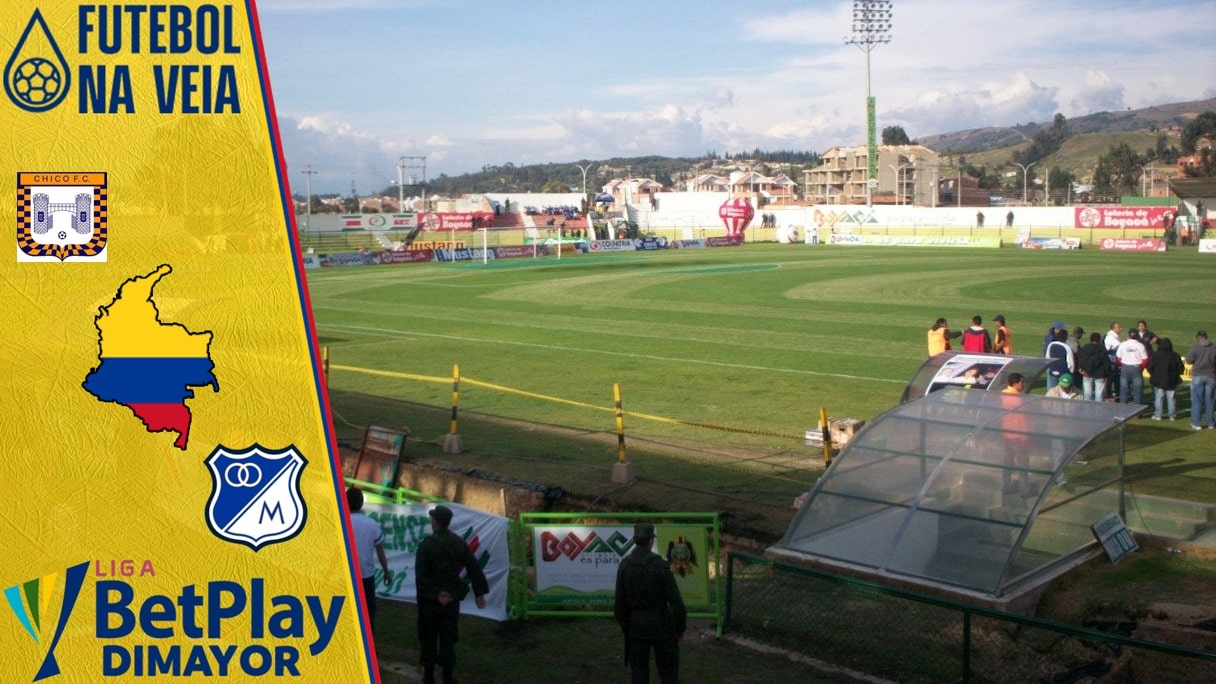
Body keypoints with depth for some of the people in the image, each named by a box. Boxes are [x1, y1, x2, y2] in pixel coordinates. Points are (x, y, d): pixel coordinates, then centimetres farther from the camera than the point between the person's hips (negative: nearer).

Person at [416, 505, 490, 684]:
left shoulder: (426, 544, -13)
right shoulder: (459, 543, -1)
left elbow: (420, 575, -19)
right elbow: (474, 569, -2)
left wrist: (434, 593, -14)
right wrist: (480, 593, 2)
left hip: (430, 598, -3)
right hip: (452, 596, 3)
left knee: (428, 637, 9)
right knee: (448, 636, 10)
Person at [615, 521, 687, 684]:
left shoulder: (624, 565, -4)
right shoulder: (660, 564, -14)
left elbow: (619, 601, 1)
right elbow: (675, 599, -13)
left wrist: (624, 625, 13)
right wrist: (680, 627, -2)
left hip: (635, 626, 3)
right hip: (660, 624, -3)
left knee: (639, 671, 10)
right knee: (668, 671, 8)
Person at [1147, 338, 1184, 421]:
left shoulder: (1155, 355, -9)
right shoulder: (1175, 356, -3)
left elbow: (1150, 367, -9)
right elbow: (1180, 368, 1)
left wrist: (1153, 375, 8)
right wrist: (1175, 375, 17)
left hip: (1158, 381, -2)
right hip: (1171, 382, 2)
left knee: (1158, 398, 5)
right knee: (1171, 398, 9)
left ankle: (1157, 415, 4)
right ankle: (1172, 415, 13)